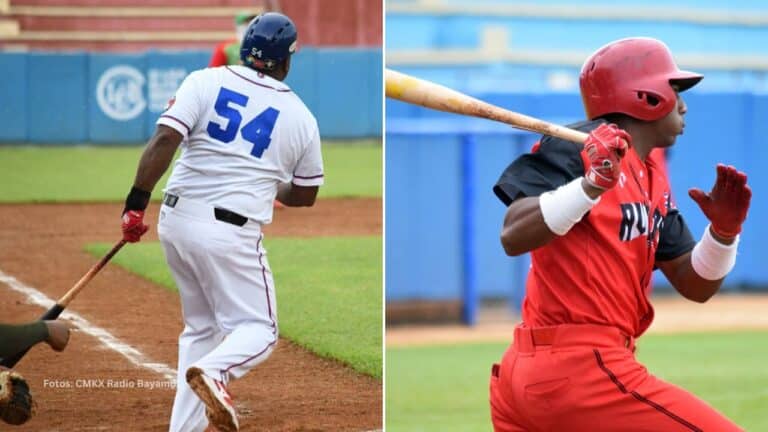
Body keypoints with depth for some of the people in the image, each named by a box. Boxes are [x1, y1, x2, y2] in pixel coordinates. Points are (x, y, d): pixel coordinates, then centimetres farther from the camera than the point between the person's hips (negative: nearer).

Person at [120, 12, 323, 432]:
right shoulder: (300, 117, 4)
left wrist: (136, 202, -12)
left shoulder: (205, 82, 2)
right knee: (257, 329, 4)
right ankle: (213, 371, -29)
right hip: (231, 235, -4)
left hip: (176, 222, 4)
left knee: (201, 327, 20)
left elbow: (164, 140, -12)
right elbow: (305, 195, 16)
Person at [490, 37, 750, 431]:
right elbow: (513, 237, -21)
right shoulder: (579, 147, -9)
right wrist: (592, 183, -31)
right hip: (579, 372, -10)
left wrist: (724, 231, 2)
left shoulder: (652, 181, 18)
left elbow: (694, 285, 20)